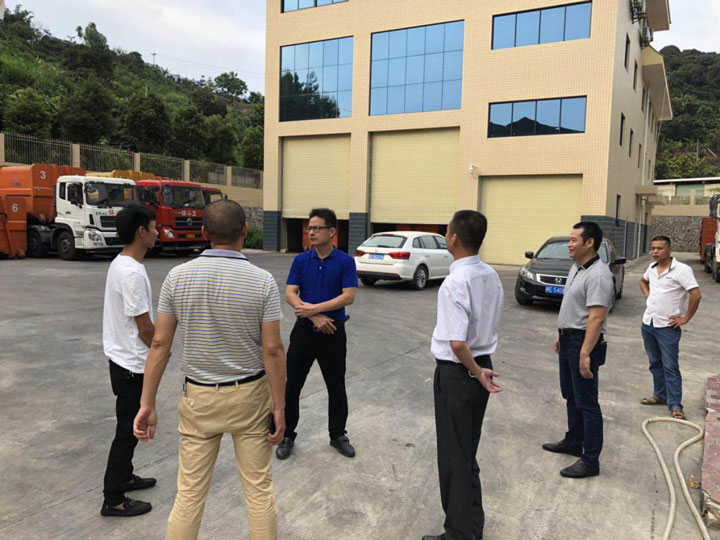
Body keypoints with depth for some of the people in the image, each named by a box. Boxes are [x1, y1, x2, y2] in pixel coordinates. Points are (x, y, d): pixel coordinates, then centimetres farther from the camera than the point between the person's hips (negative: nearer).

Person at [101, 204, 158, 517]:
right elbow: (145, 327, -21)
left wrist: (154, 347, 17)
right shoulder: (132, 272, -25)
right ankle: (113, 500, 13)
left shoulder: (120, 264, 7)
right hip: (132, 364, -10)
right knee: (128, 429, 1)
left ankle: (124, 477, 38)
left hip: (122, 358, 10)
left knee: (130, 424, 22)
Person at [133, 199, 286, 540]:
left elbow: (160, 343, -6)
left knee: (189, 493, 12)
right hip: (250, 396, -1)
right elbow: (273, 350, -13)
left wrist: (147, 403, 0)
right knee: (259, 489, 12)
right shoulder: (262, 281, -13)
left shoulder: (178, 276, -8)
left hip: (199, 397, 2)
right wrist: (279, 407, -6)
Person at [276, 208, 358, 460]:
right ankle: (287, 435, 22)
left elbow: (348, 296, -13)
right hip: (304, 331, 2)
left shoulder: (345, 261, -4)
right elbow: (290, 294, -6)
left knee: (336, 387, 9)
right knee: (291, 385, 5)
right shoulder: (300, 260, 2)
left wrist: (313, 308, -19)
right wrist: (315, 317, -19)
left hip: (334, 332, -1)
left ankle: (338, 434, 27)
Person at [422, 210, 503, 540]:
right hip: (482, 366, 8)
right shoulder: (491, 276, 2)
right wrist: (479, 369, 14)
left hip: (456, 373, -8)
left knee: (454, 457, 8)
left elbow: (457, 343, -28)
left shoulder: (455, 283, -24)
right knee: (469, 454, 22)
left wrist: (476, 372, -12)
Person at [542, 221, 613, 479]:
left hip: (584, 343, -10)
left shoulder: (597, 274, -21)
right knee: (571, 396, 21)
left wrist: (585, 353, -30)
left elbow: (597, 317, -27)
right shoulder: (576, 269, 11)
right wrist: (561, 335, 21)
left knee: (586, 402, -2)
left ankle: (590, 461, 8)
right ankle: (573, 442, 37)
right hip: (569, 339, 10)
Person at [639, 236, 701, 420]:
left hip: (667, 327, -7)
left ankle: (675, 404, 5)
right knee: (655, 363, 17)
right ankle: (660, 395, 30)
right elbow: (643, 281, 29)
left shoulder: (682, 270, -14)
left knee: (670, 367, -2)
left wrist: (685, 318, -15)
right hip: (648, 323, 7)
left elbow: (696, 295, -20)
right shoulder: (652, 267, 7)